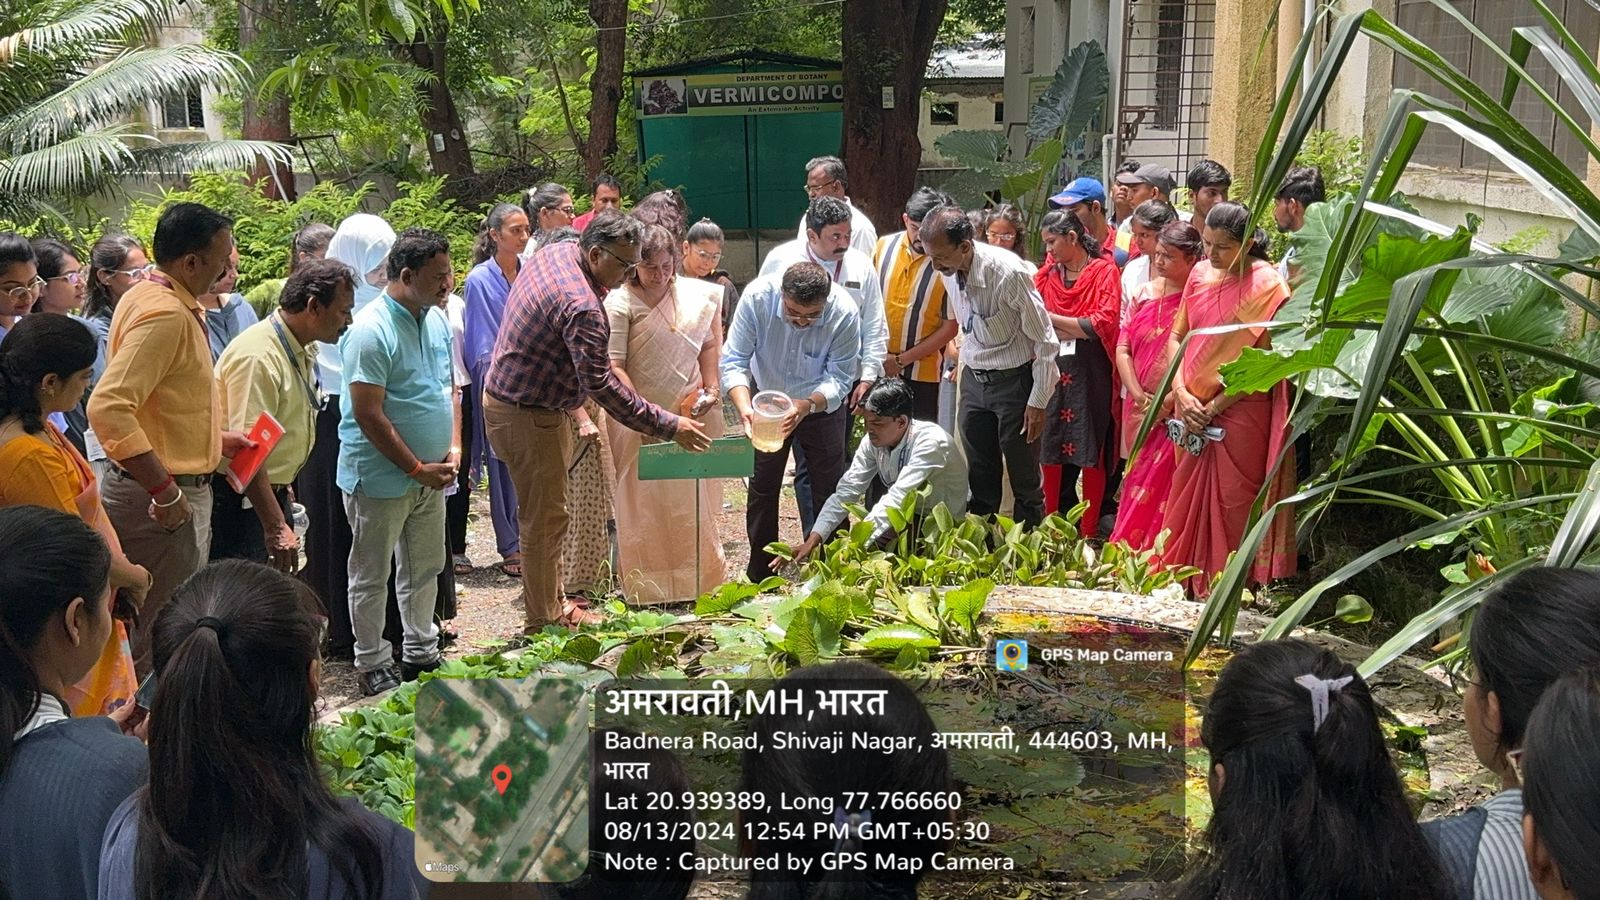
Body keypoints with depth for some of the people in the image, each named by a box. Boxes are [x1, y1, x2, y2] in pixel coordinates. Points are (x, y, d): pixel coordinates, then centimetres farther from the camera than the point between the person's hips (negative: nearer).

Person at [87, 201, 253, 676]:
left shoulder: (165, 301, 11)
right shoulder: (163, 313, -21)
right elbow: (108, 408, -31)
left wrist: (215, 437, 18)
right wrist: (165, 490, -27)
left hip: (180, 490, 11)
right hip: (162, 500, -11)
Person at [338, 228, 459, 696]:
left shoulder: (437, 319, 6)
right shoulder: (371, 330, -19)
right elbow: (368, 414, -21)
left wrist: (453, 446, 2)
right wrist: (417, 469, -17)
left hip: (430, 474, 8)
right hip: (381, 477, -8)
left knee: (425, 568, 17)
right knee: (372, 576, 6)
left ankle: (421, 651, 31)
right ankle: (372, 665, 17)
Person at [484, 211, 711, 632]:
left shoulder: (554, 252, 2)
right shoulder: (582, 308, -29)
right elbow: (602, 385, -28)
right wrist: (666, 425, -24)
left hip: (505, 392, 10)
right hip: (527, 415, -10)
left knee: (542, 512, 18)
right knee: (546, 518, 1)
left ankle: (549, 603, 28)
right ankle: (545, 620, 12)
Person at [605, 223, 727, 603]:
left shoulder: (697, 295, 3)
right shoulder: (620, 303, -9)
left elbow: (710, 345, 12)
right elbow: (614, 366, -14)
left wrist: (711, 388, -1)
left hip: (693, 414, 4)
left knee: (694, 500, 11)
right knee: (644, 504, 1)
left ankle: (698, 579, 23)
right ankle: (647, 586, 10)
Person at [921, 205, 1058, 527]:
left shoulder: (1009, 273, -25)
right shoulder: (949, 271, -6)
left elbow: (1045, 342, -17)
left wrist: (1038, 401, -15)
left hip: (1013, 380, -6)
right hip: (973, 377, 6)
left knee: (1024, 479, 4)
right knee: (980, 478, 13)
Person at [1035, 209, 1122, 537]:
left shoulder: (1104, 271, -2)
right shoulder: (1047, 274, 12)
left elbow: (1104, 324, -11)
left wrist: (1053, 320, -10)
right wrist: (1077, 329, -8)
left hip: (1090, 374, -4)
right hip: (1052, 372, 4)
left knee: (1091, 452, 1)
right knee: (1052, 452, 4)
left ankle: (1090, 532, 9)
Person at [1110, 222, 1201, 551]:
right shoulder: (1143, 295, 9)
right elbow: (1123, 348, 6)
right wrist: (1138, 395, -6)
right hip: (1140, 409, 5)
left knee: (1161, 485, -3)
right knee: (1139, 482, 11)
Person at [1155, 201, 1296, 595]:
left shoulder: (1266, 285, -10)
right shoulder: (1201, 274, 7)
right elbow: (1176, 336, 10)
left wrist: (1214, 406, -14)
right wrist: (1182, 394, -4)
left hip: (1240, 412, -5)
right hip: (1193, 410, 6)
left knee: (1230, 502, 0)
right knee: (1186, 498, 10)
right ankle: (1184, 582, 22)